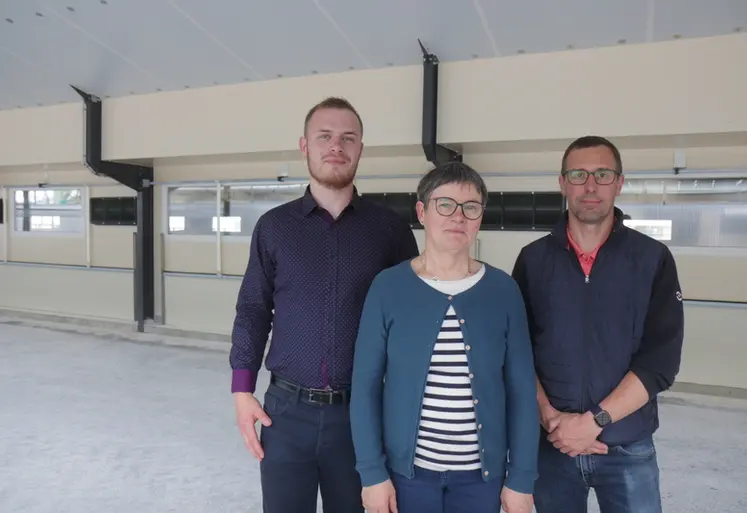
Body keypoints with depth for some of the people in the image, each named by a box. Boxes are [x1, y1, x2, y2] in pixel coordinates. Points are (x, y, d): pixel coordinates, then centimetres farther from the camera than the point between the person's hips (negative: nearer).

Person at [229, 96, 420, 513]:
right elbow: (253, 311, 5)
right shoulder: (275, 225, 1)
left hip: (361, 412, 0)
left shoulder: (390, 228, -2)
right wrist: (242, 390, 0)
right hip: (287, 411, 1)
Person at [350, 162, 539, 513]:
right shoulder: (388, 287, -8)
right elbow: (365, 385, -6)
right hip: (407, 470, -1)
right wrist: (372, 472, -7)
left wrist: (521, 478, -1)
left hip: (482, 472, 2)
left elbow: (521, 390, -1)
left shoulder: (503, 290, -4)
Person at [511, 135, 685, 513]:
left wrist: (594, 421, -16)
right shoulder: (533, 259, 0)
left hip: (628, 448, -1)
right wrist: (548, 415, -13)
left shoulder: (653, 259, -4)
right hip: (550, 443, 1)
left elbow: (661, 359, -10)